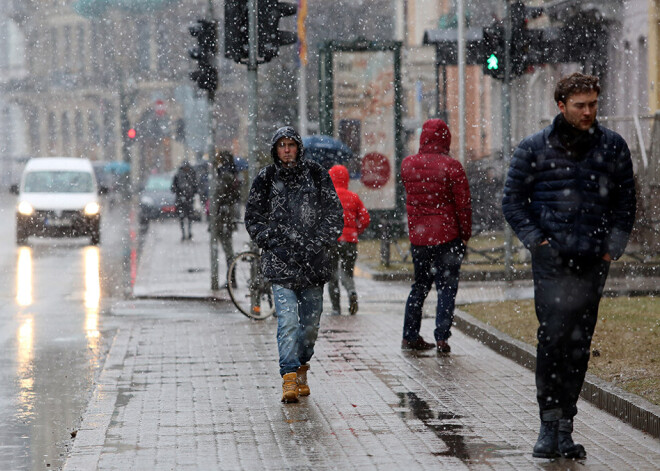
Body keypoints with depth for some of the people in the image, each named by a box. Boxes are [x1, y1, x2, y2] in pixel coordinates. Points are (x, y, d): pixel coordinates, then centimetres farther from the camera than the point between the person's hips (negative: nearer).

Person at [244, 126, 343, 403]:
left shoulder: (316, 175, 5)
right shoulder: (265, 180, 4)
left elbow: (334, 214, 6)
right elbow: (253, 219, 8)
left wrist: (318, 245, -4)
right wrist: (274, 245, -5)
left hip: (314, 263, 2)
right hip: (281, 263, -2)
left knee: (311, 322, 8)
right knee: (287, 320, -14)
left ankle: (301, 369, 28)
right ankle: (289, 378, -16)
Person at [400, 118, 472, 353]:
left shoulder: (407, 165, 2)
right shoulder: (451, 166, -12)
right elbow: (463, 204, -10)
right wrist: (465, 234, -1)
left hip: (417, 236, 4)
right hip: (447, 236, -4)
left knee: (420, 284, 17)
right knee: (447, 286, 2)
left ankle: (410, 336, 19)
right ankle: (441, 338, -6)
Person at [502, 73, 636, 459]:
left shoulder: (613, 147, 8)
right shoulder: (535, 148, 2)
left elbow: (625, 202, 16)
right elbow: (513, 200, 8)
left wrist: (613, 247, 6)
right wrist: (536, 241, -2)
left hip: (593, 263, 3)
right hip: (552, 260, -3)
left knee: (579, 344, 4)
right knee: (554, 336, -14)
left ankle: (565, 427, 11)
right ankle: (550, 424, -8)